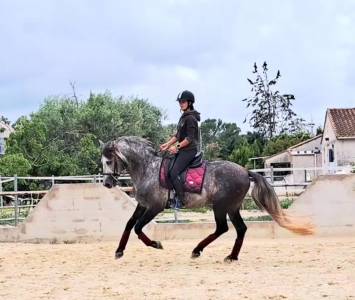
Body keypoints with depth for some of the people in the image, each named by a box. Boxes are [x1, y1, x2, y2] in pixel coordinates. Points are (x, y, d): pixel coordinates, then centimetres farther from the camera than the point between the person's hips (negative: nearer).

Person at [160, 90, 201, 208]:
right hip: (182, 150, 10)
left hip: (189, 150, -10)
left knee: (174, 173, -18)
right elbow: (178, 135, 18)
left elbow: (190, 138, -18)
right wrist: (167, 144, 8)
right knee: (167, 170, 9)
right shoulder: (184, 117, 17)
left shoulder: (190, 118, -13)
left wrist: (177, 147, -18)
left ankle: (180, 200, -14)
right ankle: (177, 195, 14)